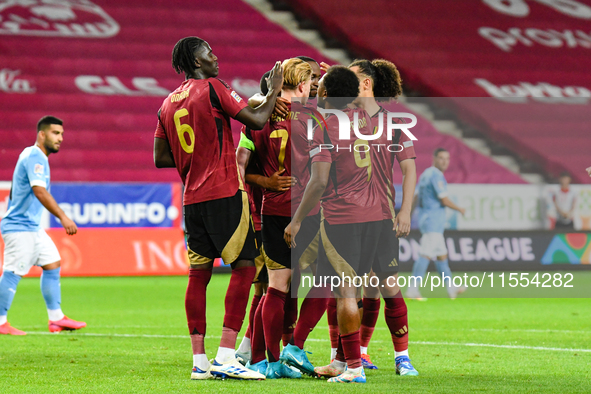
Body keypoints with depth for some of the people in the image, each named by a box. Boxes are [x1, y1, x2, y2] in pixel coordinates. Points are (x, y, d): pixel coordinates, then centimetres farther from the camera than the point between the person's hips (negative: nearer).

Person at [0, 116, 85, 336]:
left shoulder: (32, 155, 16)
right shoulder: (35, 157, -17)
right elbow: (39, 191, -30)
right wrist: (63, 217, -34)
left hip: (32, 226, 11)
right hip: (20, 227, -11)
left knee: (52, 264, 10)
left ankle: (56, 318, 13)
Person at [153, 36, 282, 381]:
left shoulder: (168, 103, 13)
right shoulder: (213, 88, -7)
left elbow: (161, 158, 15)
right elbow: (257, 120, -9)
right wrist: (274, 91, 6)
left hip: (193, 197, 7)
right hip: (225, 194, -7)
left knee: (199, 273, 8)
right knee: (244, 267, -4)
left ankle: (200, 361, 6)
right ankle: (225, 357, -12)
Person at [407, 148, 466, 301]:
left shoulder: (425, 174, 15)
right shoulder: (436, 175, -15)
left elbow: (416, 199, 19)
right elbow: (444, 200, -18)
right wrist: (460, 209, -3)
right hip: (433, 220, -10)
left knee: (441, 255, 14)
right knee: (425, 255, -12)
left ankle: (451, 289, 19)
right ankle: (412, 290, -14)